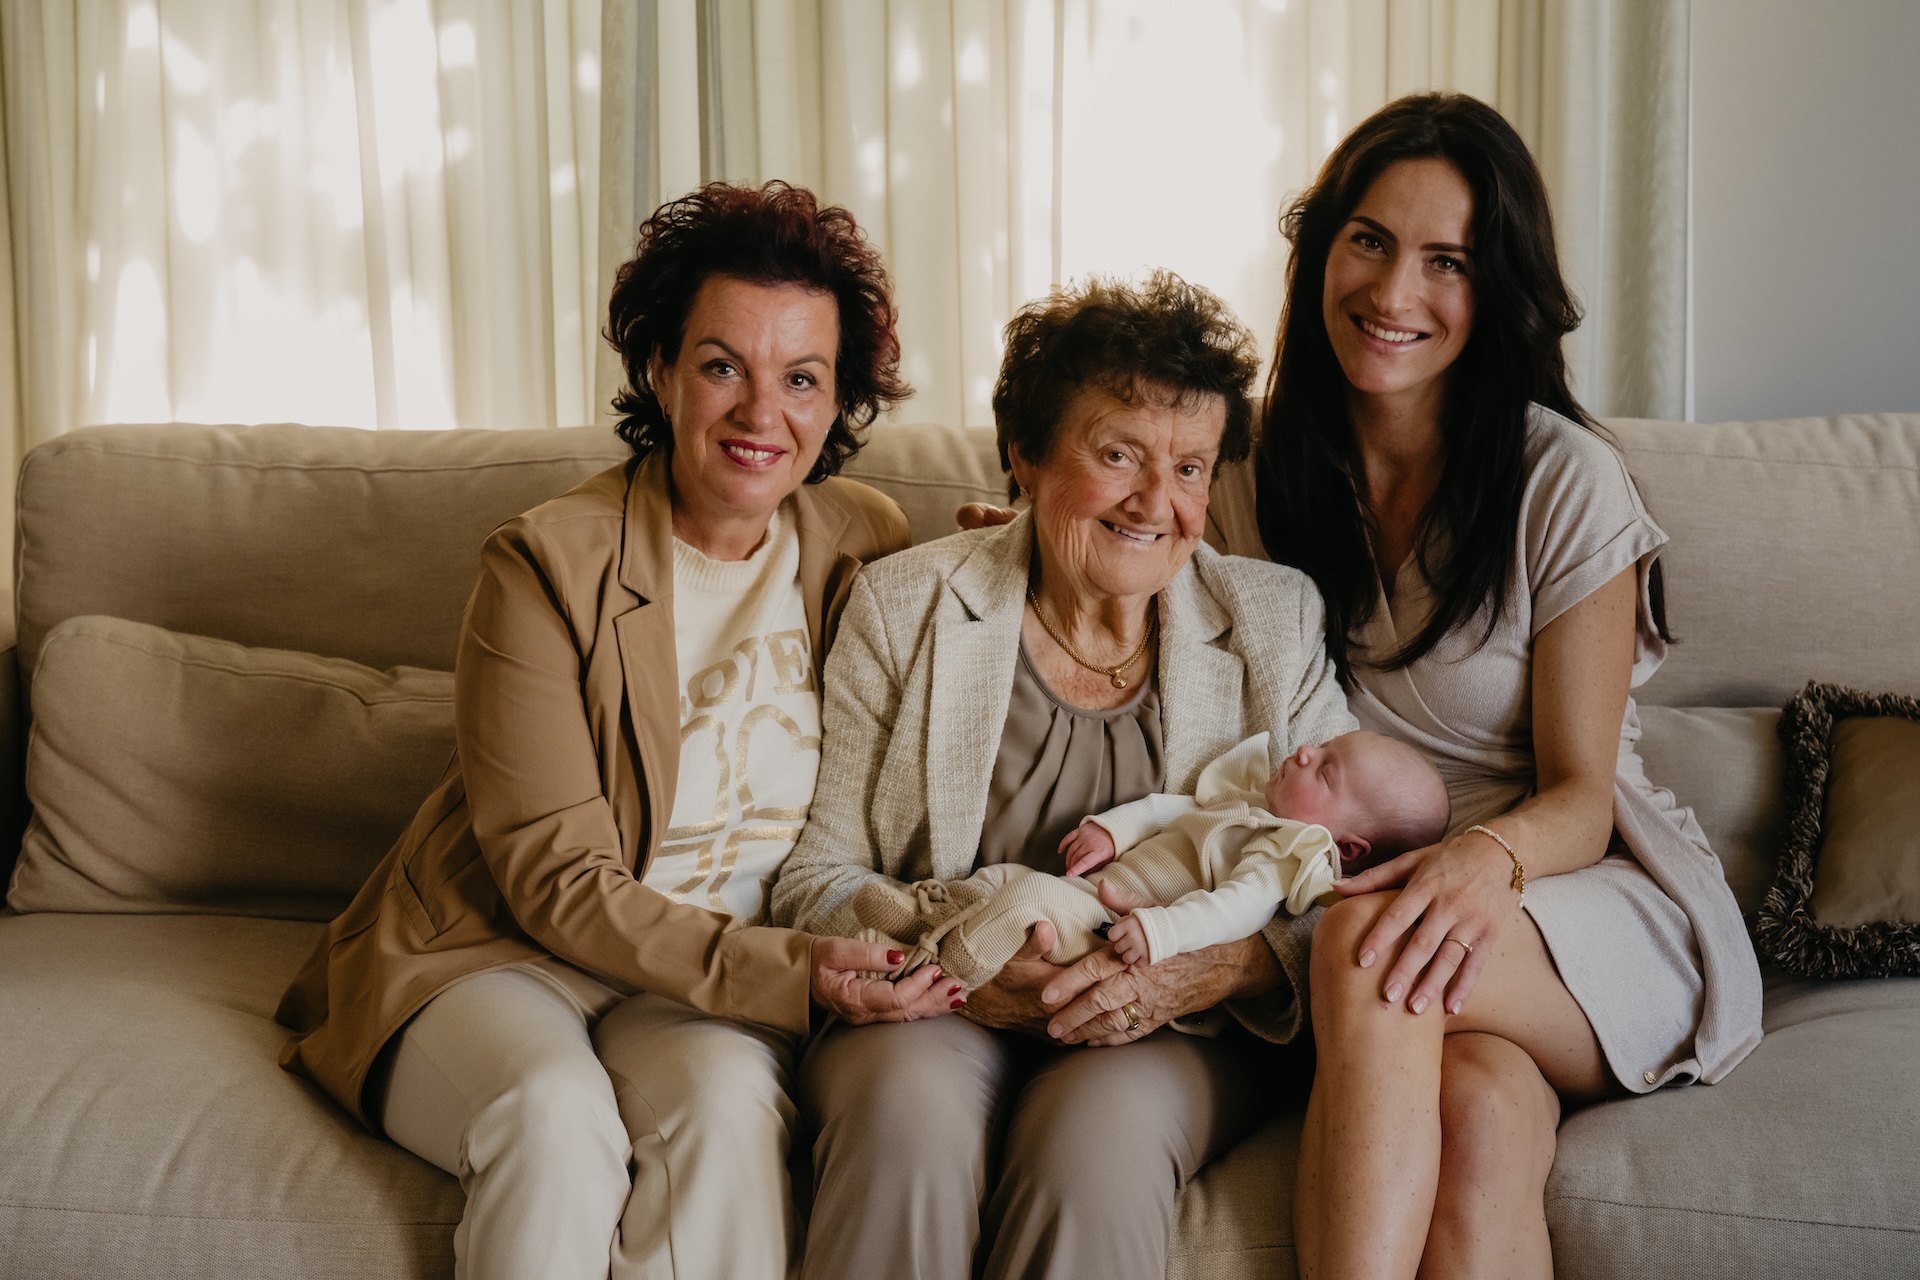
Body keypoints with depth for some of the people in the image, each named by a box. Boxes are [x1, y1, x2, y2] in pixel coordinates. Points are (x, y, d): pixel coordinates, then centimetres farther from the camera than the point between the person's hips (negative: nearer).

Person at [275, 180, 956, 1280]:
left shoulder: (869, 545, 3)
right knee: (557, 1114, -34)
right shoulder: (548, 563, -11)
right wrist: (784, 972, -26)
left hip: (746, 972, 3)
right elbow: (558, 881, -15)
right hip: (506, 952, -2)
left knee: (725, 1099, -31)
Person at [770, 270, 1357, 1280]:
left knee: (1101, 1126, -33)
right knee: (912, 1100, -33)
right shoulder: (902, 609, 5)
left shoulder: (1275, 621, 7)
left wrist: (1212, 969, -18)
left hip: (1168, 1040, 0)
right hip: (930, 1016, 0)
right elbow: (815, 876, 4)